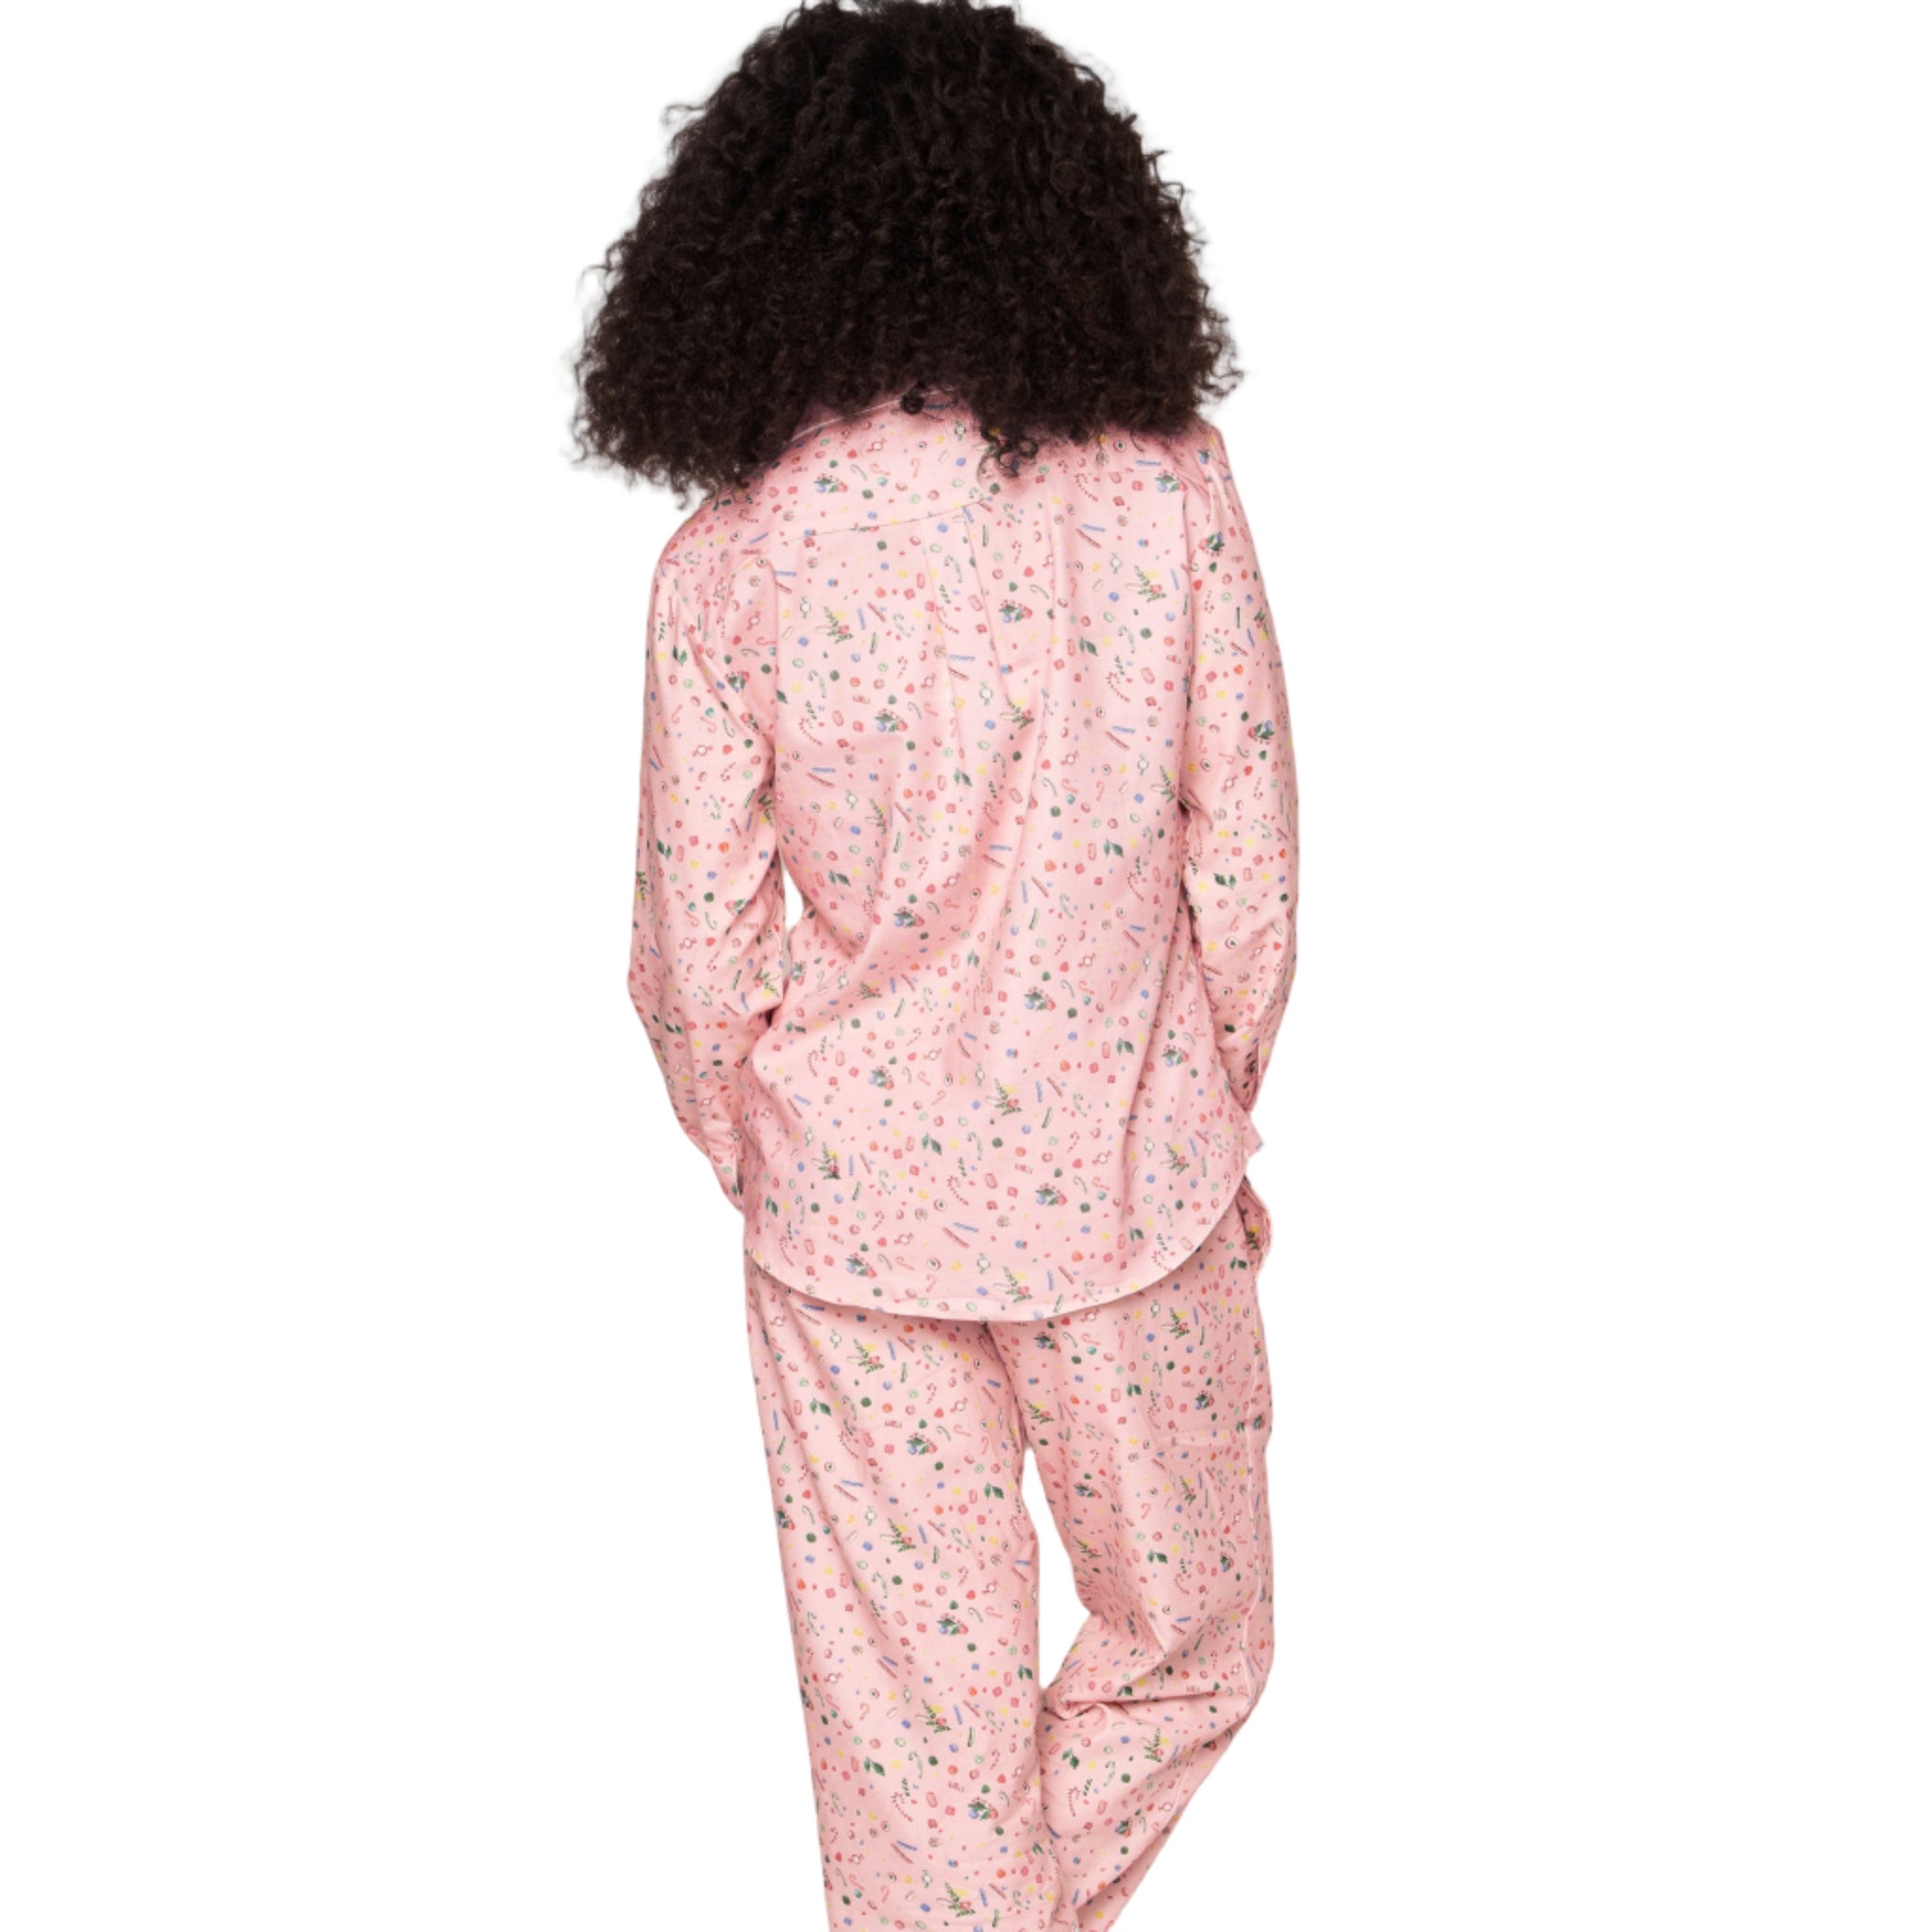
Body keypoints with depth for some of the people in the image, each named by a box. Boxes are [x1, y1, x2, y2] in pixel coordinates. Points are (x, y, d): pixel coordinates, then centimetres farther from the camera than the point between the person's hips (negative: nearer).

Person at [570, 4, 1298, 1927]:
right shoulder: (1166, 483, -8)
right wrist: (1215, 1119, 11)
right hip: (1127, 1182, 0)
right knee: (1185, 1648, 22)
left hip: (853, 1207, 1)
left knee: (916, 1711, 15)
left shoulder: (729, 555, -9)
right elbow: (1248, 854, -4)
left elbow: (695, 946, -6)